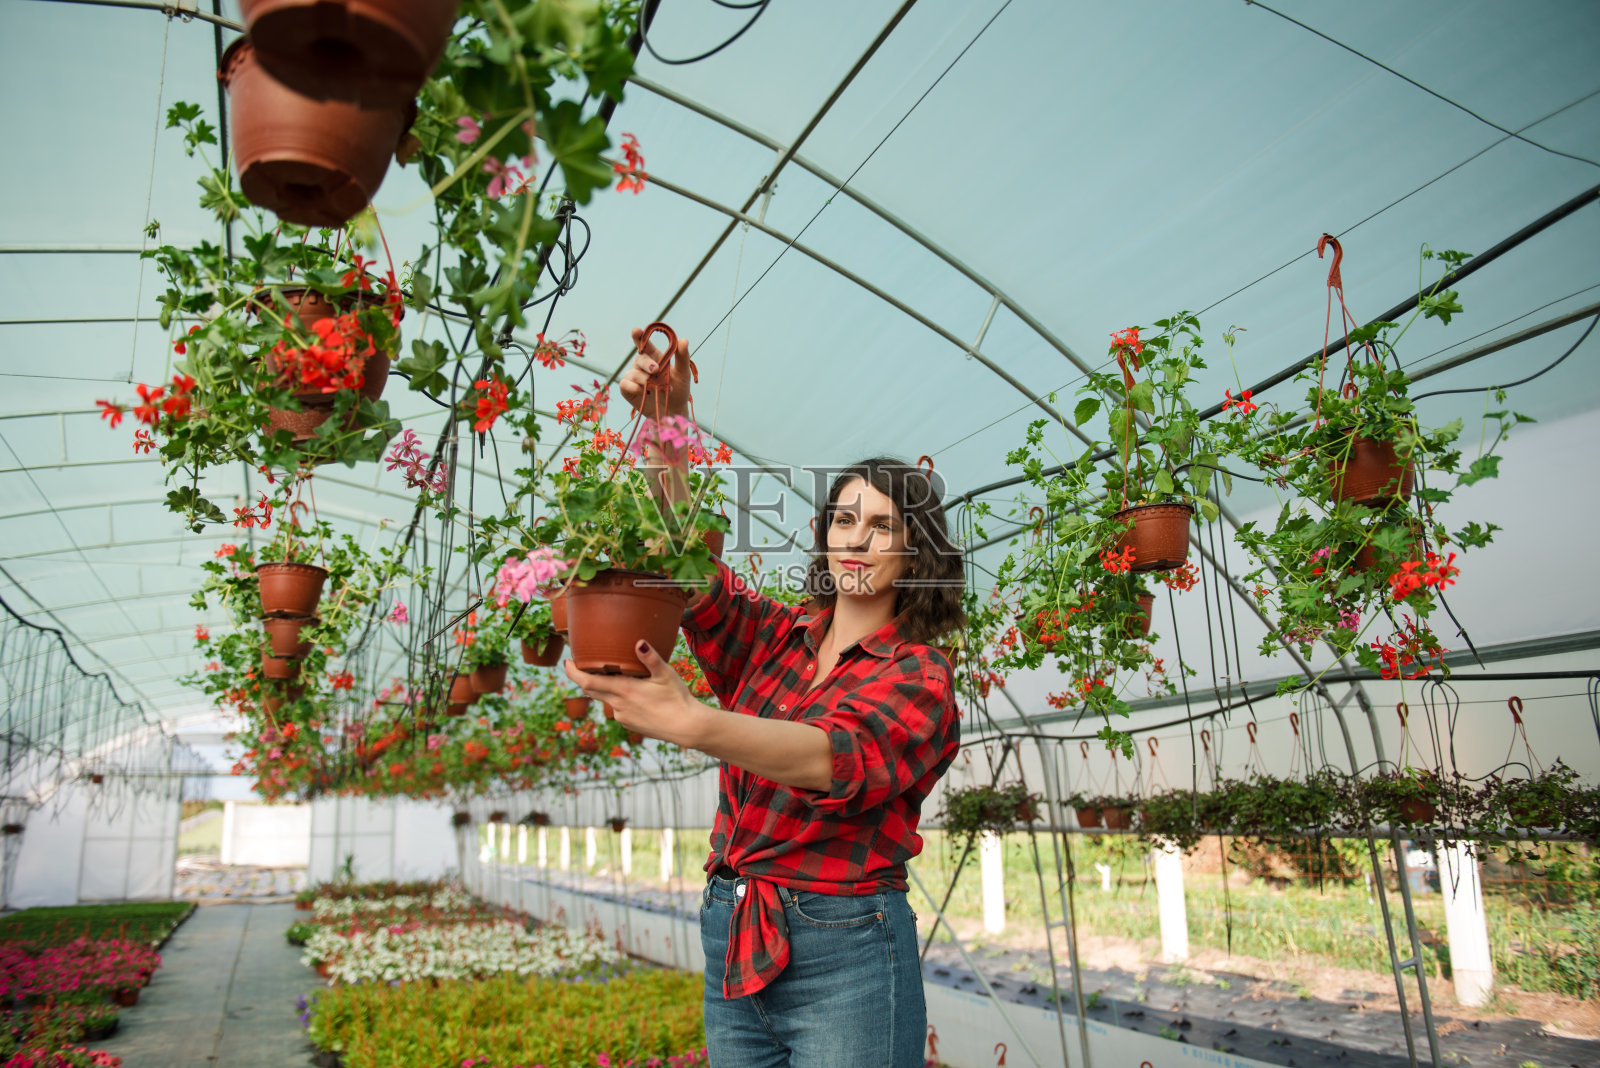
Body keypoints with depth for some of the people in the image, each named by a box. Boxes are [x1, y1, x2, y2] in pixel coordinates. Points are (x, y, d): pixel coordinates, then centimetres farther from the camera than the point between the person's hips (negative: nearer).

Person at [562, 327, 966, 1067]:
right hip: (733, 952, 5)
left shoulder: (920, 678, -8)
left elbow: (841, 758, -27)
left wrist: (693, 724, -43)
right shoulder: (775, 640, 7)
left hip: (844, 958, -4)